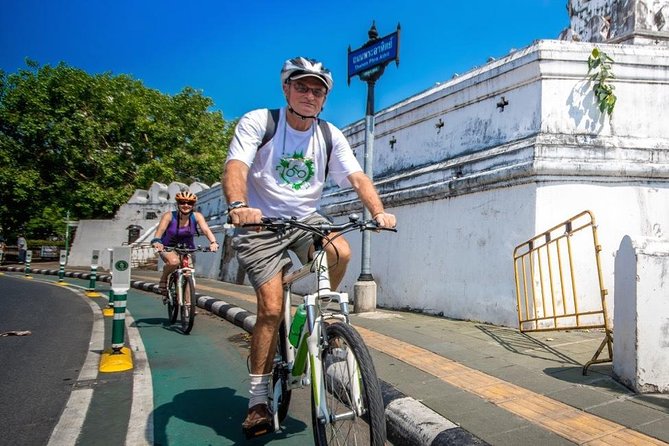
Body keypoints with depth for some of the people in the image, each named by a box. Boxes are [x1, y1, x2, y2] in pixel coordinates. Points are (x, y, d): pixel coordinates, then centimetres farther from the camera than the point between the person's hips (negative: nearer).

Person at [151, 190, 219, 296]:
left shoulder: (197, 216, -14)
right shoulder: (169, 216, -19)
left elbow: (206, 230, -28)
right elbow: (160, 230, -33)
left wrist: (213, 242, -47)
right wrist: (156, 241, -54)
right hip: (168, 248, -2)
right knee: (174, 262, -34)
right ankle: (163, 278, -3)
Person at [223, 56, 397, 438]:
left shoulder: (330, 136, 0)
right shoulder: (258, 122, -9)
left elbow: (357, 177, -9)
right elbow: (236, 167, -23)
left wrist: (379, 212, -29)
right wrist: (239, 205, -45)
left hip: (306, 219, 3)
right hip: (262, 224, -3)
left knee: (341, 252, -29)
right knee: (272, 309, -11)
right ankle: (258, 400, 6)